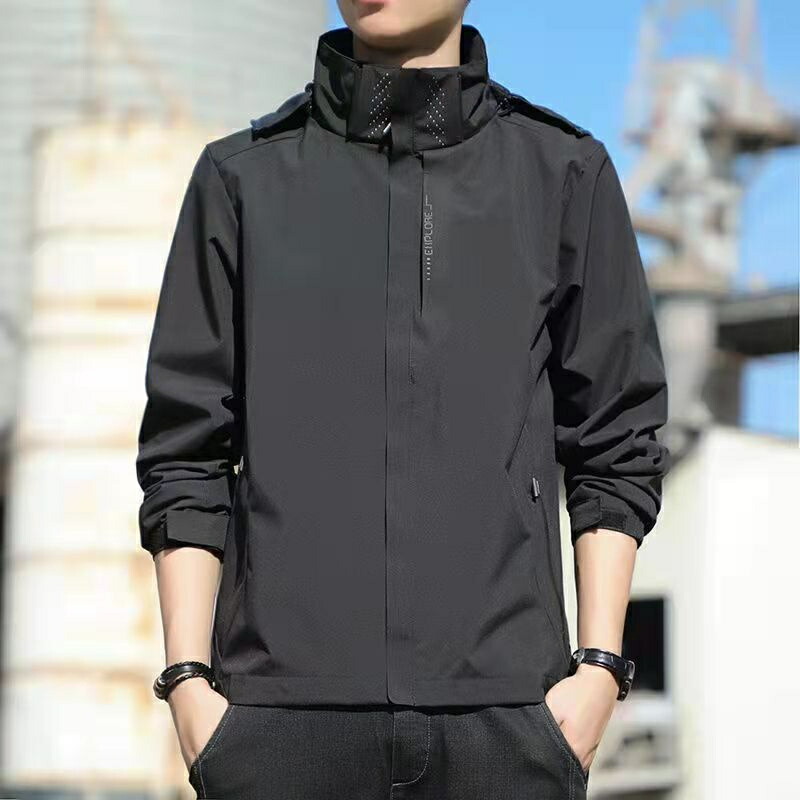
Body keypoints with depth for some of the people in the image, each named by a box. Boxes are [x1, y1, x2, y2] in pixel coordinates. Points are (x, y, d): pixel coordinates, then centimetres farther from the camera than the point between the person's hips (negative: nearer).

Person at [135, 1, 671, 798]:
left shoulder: (567, 172, 10)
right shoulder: (242, 177, 11)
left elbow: (614, 449, 10)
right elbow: (184, 454, 9)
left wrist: (600, 665, 1)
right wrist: (187, 677, 1)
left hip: (504, 707, 0)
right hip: (283, 714, 0)